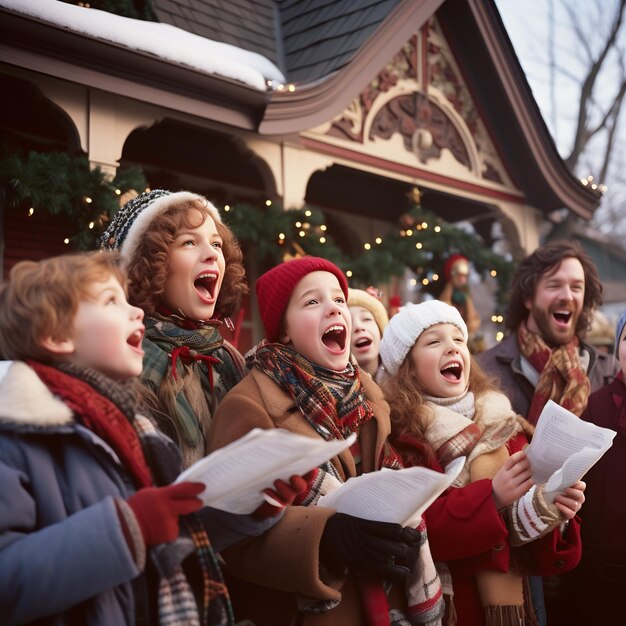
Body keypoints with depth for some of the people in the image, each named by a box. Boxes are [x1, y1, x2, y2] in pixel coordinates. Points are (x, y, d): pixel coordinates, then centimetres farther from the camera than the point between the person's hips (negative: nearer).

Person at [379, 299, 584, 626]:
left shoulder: (503, 425, 3)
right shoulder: (396, 436, -12)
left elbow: (523, 514, 1)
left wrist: (550, 506, -19)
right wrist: (491, 497, -27)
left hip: (507, 598, 5)